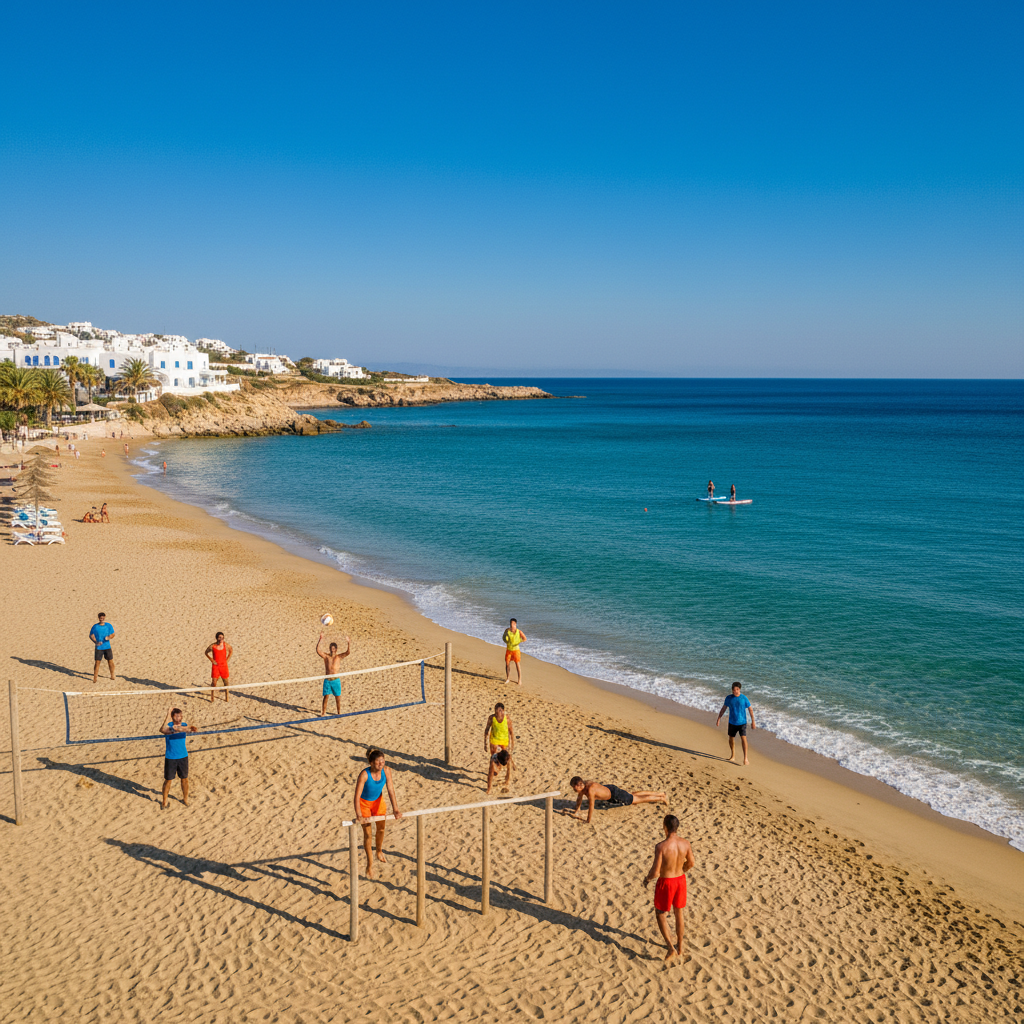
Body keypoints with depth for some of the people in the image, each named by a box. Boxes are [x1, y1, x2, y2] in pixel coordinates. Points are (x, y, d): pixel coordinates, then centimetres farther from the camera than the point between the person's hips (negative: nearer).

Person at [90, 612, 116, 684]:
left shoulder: (108, 625, 0)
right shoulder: (95, 627, -6)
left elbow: (113, 634, 8)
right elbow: (91, 635, -1)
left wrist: (109, 637, -16)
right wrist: (96, 642, -18)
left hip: (107, 647, 2)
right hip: (99, 648, -2)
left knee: (110, 661, 5)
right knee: (97, 662, -4)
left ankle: (112, 676, 23)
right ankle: (95, 678, 5)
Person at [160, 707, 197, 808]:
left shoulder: (184, 725, -5)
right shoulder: (168, 726, -13)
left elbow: (190, 729, -29)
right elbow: (163, 730, -37)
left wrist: (179, 728, -50)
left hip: (183, 757, 3)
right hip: (170, 758, -2)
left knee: (184, 778, 13)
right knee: (168, 780, 6)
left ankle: (185, 799, 32)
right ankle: (164, 801, 24)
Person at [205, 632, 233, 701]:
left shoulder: (226, 645, -9)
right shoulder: (212, 646, -13)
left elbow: (231, 650, 12)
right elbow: (206, 652, 5)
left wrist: (227, 659, 4)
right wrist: (212, 660, -3)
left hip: (224, 665, 2)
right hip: (215, 666, -2)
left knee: (226, 681, 9)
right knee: (214, 682, -3)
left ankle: (227, 695, 25)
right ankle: (212, 697, 13)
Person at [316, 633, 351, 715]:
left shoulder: (338, 657, 0)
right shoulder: (326, 656, 0)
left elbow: (348, 652, -12)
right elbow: (318, 650, -15)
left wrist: (349, 643, -28)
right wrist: (320, 640, -28)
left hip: (336, 680, 0)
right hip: (327, 680, 0)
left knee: (338, 697, 8)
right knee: (326, 696, 0)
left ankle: (339, 712, 22)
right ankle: (323, 712, 11)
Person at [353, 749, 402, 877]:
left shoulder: (385, 771, -24)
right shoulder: (364, 774, -36)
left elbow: (390, 790, -22)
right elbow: (357, 796, -39)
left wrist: (395, 809, -31)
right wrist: (358, 815, -48)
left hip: (378, 801, 4)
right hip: (364, 802, -4)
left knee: (381, 828, 19)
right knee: (367, 833, 2)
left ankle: (379, 852, 48)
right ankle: (369, 864, 18)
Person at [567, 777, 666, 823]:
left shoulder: (590, 790, -38)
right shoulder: (582, 786, -12)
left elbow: (591, 807, -36)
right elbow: (579, 799, 7)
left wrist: (588, 822, -28)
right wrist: (576, 812, 12)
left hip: (615, 795, -8)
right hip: (609, 789, 8)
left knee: (638, 799, 7)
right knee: (634, 795, 26)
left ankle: (661, 798, 23)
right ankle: (659, 794, 42)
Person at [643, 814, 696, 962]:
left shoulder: (661, 846, -29)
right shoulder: (685, 843, -13)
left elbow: (655, 872, -26)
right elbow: (691, 863, 5)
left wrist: (647, 879, -3)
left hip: (665, 882, -5)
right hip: (680, 879, 5)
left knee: (660, 914, 18)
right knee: (679, 913, 24)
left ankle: (671, 948, 11)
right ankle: (680, 947, 39)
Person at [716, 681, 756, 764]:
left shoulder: (744, 698, -9)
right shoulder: (729, 698, -3)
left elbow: (750, 709, -2)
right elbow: (724, 708, 9)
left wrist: (753, 721, -2)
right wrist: (718, 719, 9)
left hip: (742, 722, -3)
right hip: (732, 722, 3)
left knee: (743, 738, -14)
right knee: (731, 739, 12)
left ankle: (745, 758, -7)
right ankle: (733, 756, 31)